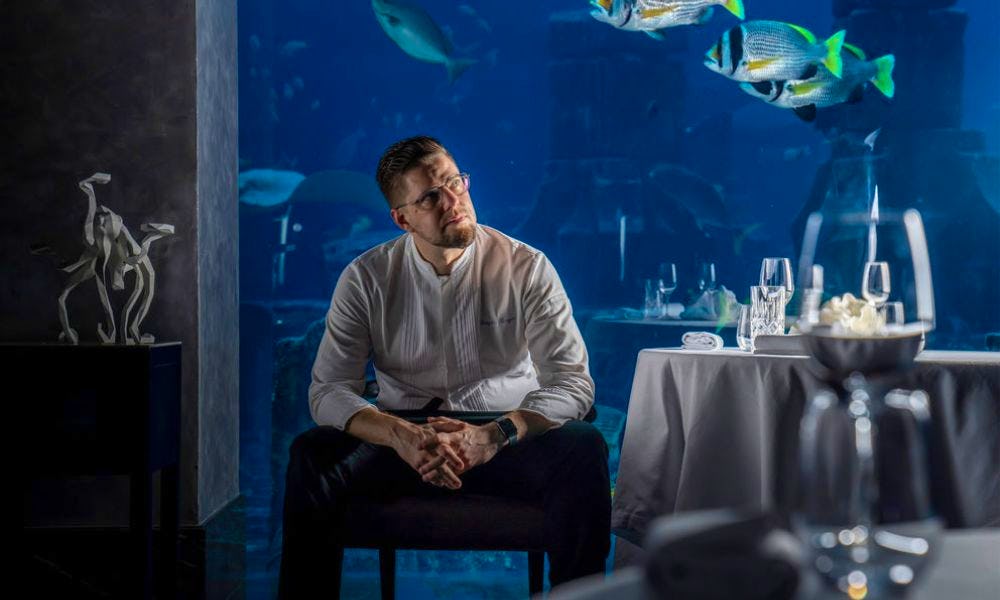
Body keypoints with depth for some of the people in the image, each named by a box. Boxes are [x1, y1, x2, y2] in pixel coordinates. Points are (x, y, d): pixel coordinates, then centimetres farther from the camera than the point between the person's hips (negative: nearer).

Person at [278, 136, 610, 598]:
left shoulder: (526, 268, -5)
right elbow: (329, 390, -8)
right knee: (311, 453, -28)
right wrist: (399, 435, -29)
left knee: (583, 448, -32)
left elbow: (572, 382, -11)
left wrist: (493, 435, -30)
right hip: (404, 440, 1)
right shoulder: (366, 278, -1)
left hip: (506, 442, -1)